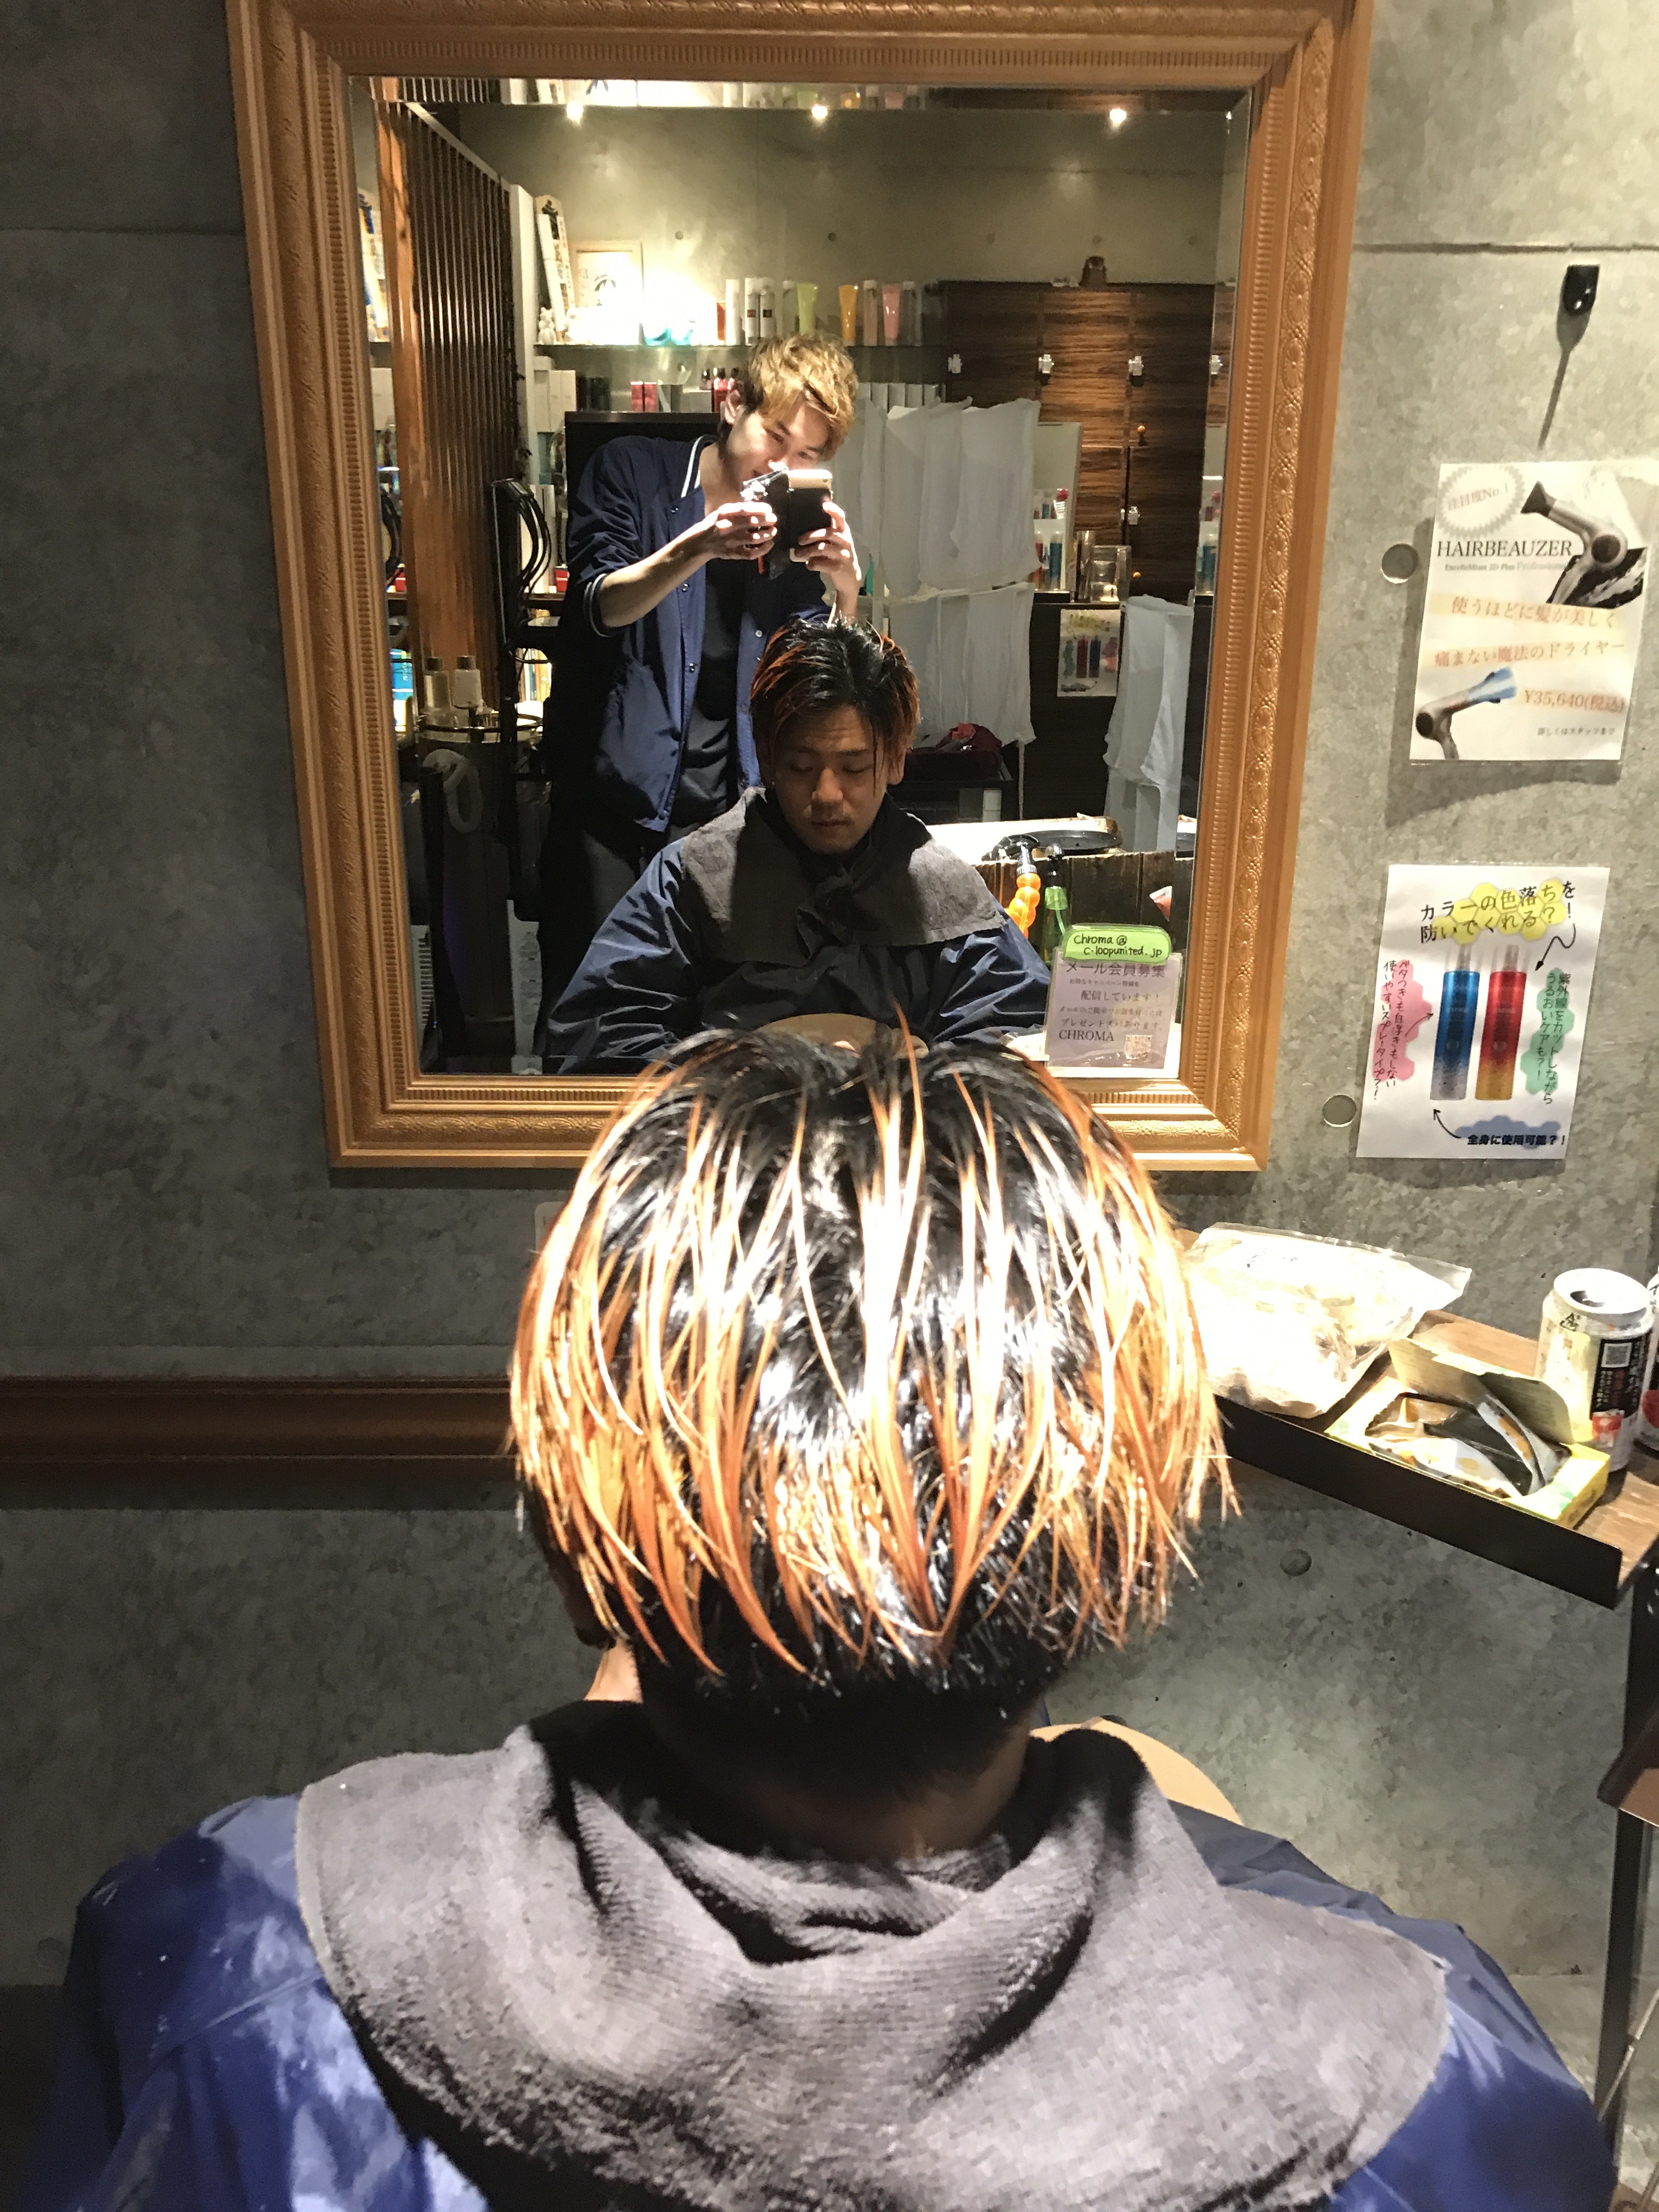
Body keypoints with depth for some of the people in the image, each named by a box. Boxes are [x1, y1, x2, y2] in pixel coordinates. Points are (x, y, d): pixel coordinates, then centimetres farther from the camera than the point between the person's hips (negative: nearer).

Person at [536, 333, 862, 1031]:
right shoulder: (632, 471, 3)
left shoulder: (797, 528, 10)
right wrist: (699, 548, -28)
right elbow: (604, 606, -11)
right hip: (611, 808, -2)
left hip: (722, 817, 2)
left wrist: (845, 588, -17)